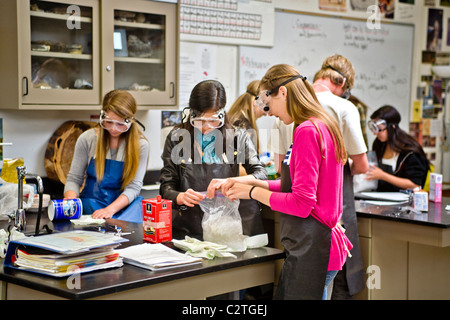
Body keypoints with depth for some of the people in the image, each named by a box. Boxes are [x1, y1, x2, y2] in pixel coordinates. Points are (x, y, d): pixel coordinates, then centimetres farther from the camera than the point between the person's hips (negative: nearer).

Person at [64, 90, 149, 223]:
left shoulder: (140, 145, -3)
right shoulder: (87, 139, 1)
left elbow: (133, 187, -8)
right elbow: (74, 178, 4)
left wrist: (110, 209, -25)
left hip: (125, 203, -1)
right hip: (92, 201, 1)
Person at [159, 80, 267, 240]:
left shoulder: (238, 137, 9)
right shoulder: (177, 137, 9)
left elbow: (261, 175, -1)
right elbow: (166, 187, 8)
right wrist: (181, 197, -15)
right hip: (187, 230, 1)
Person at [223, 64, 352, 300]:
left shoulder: (307, 131, -17)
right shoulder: (322, 126, 14)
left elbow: (301, 204, -19)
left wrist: (253, 192, -7)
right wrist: (253, 182, 13)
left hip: (311, 249, -10)